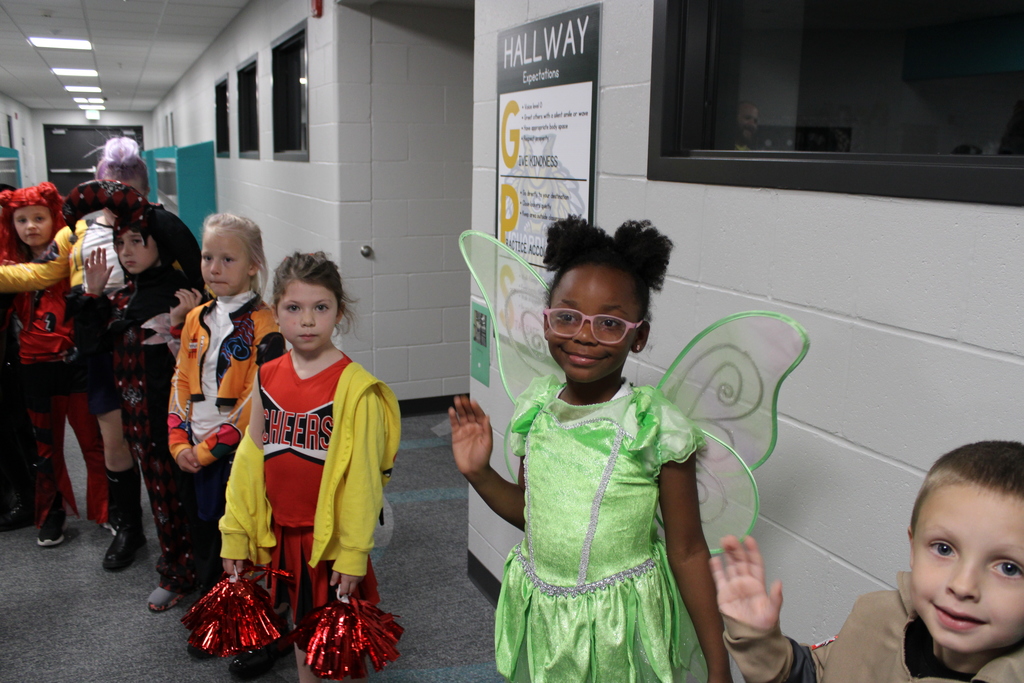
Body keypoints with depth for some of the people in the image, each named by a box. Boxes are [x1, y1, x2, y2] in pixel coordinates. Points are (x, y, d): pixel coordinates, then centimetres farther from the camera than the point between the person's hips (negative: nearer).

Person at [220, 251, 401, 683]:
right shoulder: (267, 377, 0)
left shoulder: (354, 386, -16)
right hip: (283, 532, 5)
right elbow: (250, 458, 6)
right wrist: (234, 533, 7)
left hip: (331, 534, -5)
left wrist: (353, 552, -13)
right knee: (301, 622, 21)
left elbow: (361, 477, -14)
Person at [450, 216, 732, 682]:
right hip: (538, 611, 4)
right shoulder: (535, 407, -5)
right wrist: (478, 473, -7)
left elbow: (687, 552, -11)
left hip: (618, 623, -4)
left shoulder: (657, 428, -19)